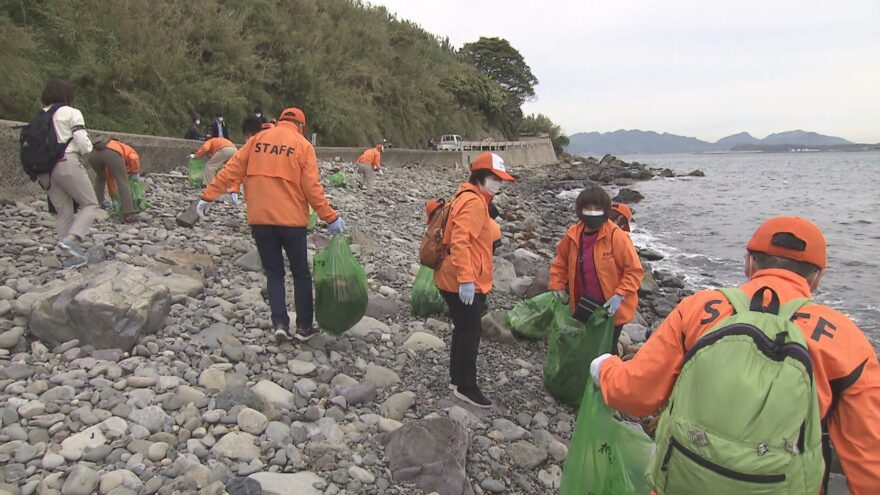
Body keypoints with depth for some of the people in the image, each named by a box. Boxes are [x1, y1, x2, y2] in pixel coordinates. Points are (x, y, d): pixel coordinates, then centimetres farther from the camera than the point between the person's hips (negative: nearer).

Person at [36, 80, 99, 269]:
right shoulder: (72, 113, -1)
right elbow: (84, 144, -10)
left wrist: (38, 174, 16)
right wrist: (84, 150, 12)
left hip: (45, 169, 6)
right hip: (67, 163, -6)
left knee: (64, 213, 11)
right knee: (90, 205, 5)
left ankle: (71, 256, 11)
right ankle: (71, 238, -17)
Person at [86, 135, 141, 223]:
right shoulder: (130, 151, 35)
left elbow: (110, 178, 52)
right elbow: (134, 158, 7)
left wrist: (113, 197, 59)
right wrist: (136, 173, 21)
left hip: (92, 153, 6)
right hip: (111, 153, -6)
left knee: (100, 177, 35)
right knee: (123, 183, 5)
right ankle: (129, 215, -3)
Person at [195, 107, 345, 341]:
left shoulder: (257, 139, 6)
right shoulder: (303, 145, -2)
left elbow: (232, 171, 4)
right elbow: (312, 188, -8)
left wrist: (208, 196, 10)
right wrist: (331, 218, -4)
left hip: (260, 219, 3)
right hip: (292, 220, -2)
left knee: (274, 273, 13)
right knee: (301, 273, 12)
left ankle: (280, 323, 4)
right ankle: (304, 326, 14)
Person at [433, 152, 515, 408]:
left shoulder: (469, 198, 14)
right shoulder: (474, 202, -18)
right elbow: (460, 241, -28)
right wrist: (466, 280, -31)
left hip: (455, 281, 11)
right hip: (464, 284, -11)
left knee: (464, 329, 19)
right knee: (471, 332, 0)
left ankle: (457, 379, 32)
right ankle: (466, 387, 11)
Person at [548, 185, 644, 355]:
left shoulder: (616, 236, -20)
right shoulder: (573, 235, -4)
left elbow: (635, 270, -16)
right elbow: (561, 262, 12)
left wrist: (619, 295, -24)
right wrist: (558, 287, 5)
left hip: (611, 308, -5)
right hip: (584, 306, 5)